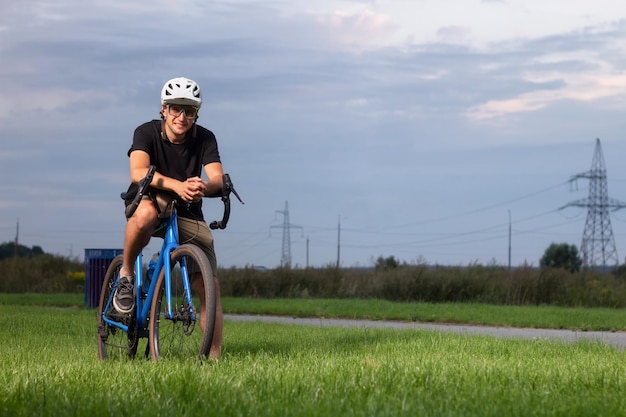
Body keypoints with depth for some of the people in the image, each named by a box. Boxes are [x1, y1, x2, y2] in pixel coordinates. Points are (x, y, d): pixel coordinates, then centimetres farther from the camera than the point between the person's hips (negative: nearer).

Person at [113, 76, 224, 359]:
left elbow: (217, 178, -22)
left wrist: (204, 187, -48)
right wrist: (177, 185, -48)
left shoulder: (204, 139, -8)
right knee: (146, 213, -41)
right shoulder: (147, 132, -14)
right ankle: (126, 275, -16)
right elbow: (138, 172, -31)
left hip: (187, 213, 3)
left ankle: (214, 356, -3)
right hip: (151, 200, -2)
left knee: (209, 286, -11)